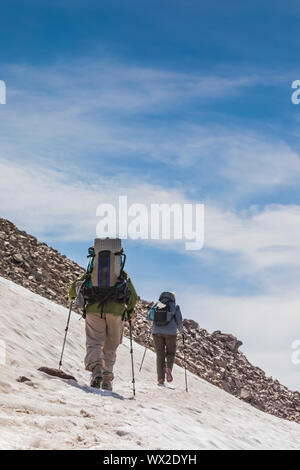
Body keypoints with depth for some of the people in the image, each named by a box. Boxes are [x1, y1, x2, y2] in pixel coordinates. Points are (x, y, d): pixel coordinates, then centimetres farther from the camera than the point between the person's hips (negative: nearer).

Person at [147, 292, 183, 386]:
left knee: (160, 355, 9)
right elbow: (179, 321, 1)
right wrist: (181, 330, 21)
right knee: (170, 353, 14)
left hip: (157, 332, 2)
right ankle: (168, 368, -17)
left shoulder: (157, 305, 9)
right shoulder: (175, 306, 4)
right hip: (170, 332, -2)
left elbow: (149, 317, 7)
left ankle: (160, 379, 1)